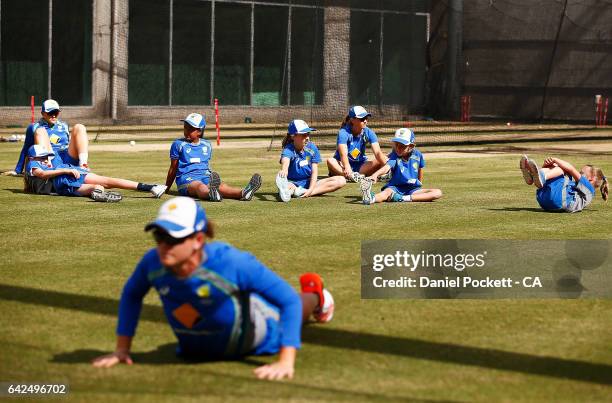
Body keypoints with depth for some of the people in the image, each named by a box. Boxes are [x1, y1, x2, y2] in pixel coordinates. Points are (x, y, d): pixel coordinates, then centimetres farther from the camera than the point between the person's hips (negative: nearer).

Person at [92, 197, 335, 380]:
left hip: (257, 340, -4)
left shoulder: (231, 262, -46)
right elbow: (131, 295, -9)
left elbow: (290, 301, -40)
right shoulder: (153, 263, -33)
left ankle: (313, 293, 65)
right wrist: (122, 349, -12)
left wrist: (286, 362, -46)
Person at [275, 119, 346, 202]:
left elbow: (314, 171, -4)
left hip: (309, 183, 5)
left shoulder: (312, 148, -1)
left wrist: (310, 190, -21)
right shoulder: (289, 149, -14)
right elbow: (285, 160, -39)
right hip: (293, 183, -5)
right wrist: (284, 170, -65)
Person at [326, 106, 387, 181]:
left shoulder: (369, 132, -5)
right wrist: (347, 169, -54)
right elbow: (343, 154, -33)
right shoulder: (344, 132, -17)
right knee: (330, 161, -35)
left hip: (360, 166, 3)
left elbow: (378, 152, -17)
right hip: (343, 165, -3)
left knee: (379, 162, -24)